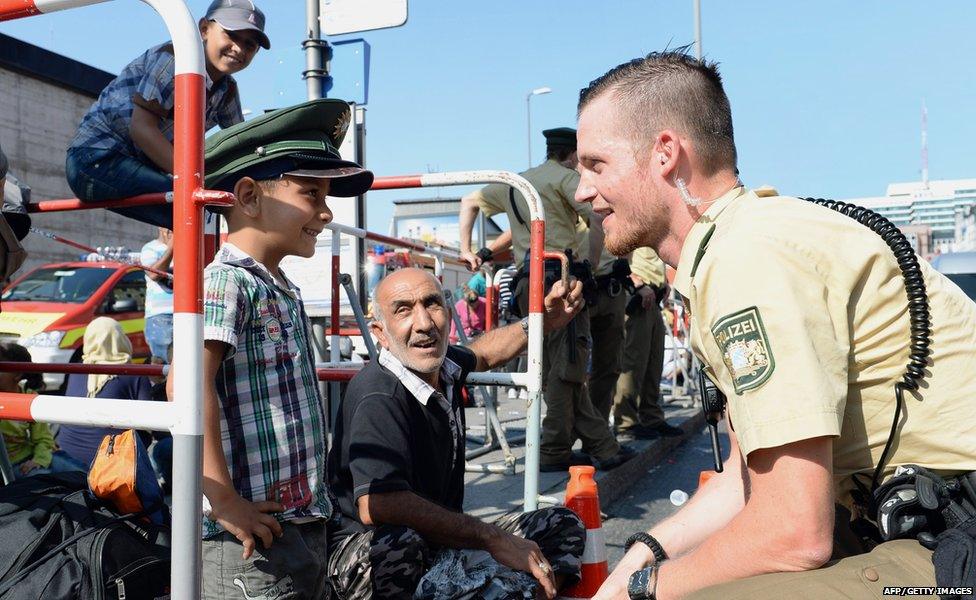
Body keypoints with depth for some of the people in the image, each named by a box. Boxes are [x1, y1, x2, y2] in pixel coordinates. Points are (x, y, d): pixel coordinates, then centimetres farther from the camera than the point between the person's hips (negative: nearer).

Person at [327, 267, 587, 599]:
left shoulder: (445, 365, -1)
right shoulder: (379, 397, -26)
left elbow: (481, 353, 26)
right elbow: (377, 506, -40)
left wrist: (540, 323, 14)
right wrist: (494, 539, -34)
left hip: (442, 540, 8)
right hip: (362, 555, -8)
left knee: (562, 524, 8)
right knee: (397, 547, -41)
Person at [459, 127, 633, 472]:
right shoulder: (565, 177, 1)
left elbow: (469, 202, 32)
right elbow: (599, 217, -15)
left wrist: (466, 250, 29)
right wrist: (590, 267, -7)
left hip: (526, 282, 8)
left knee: (557, 368, 8)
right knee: (567, 366, -4)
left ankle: (601, 445, 14)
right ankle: (554, 451, -1)